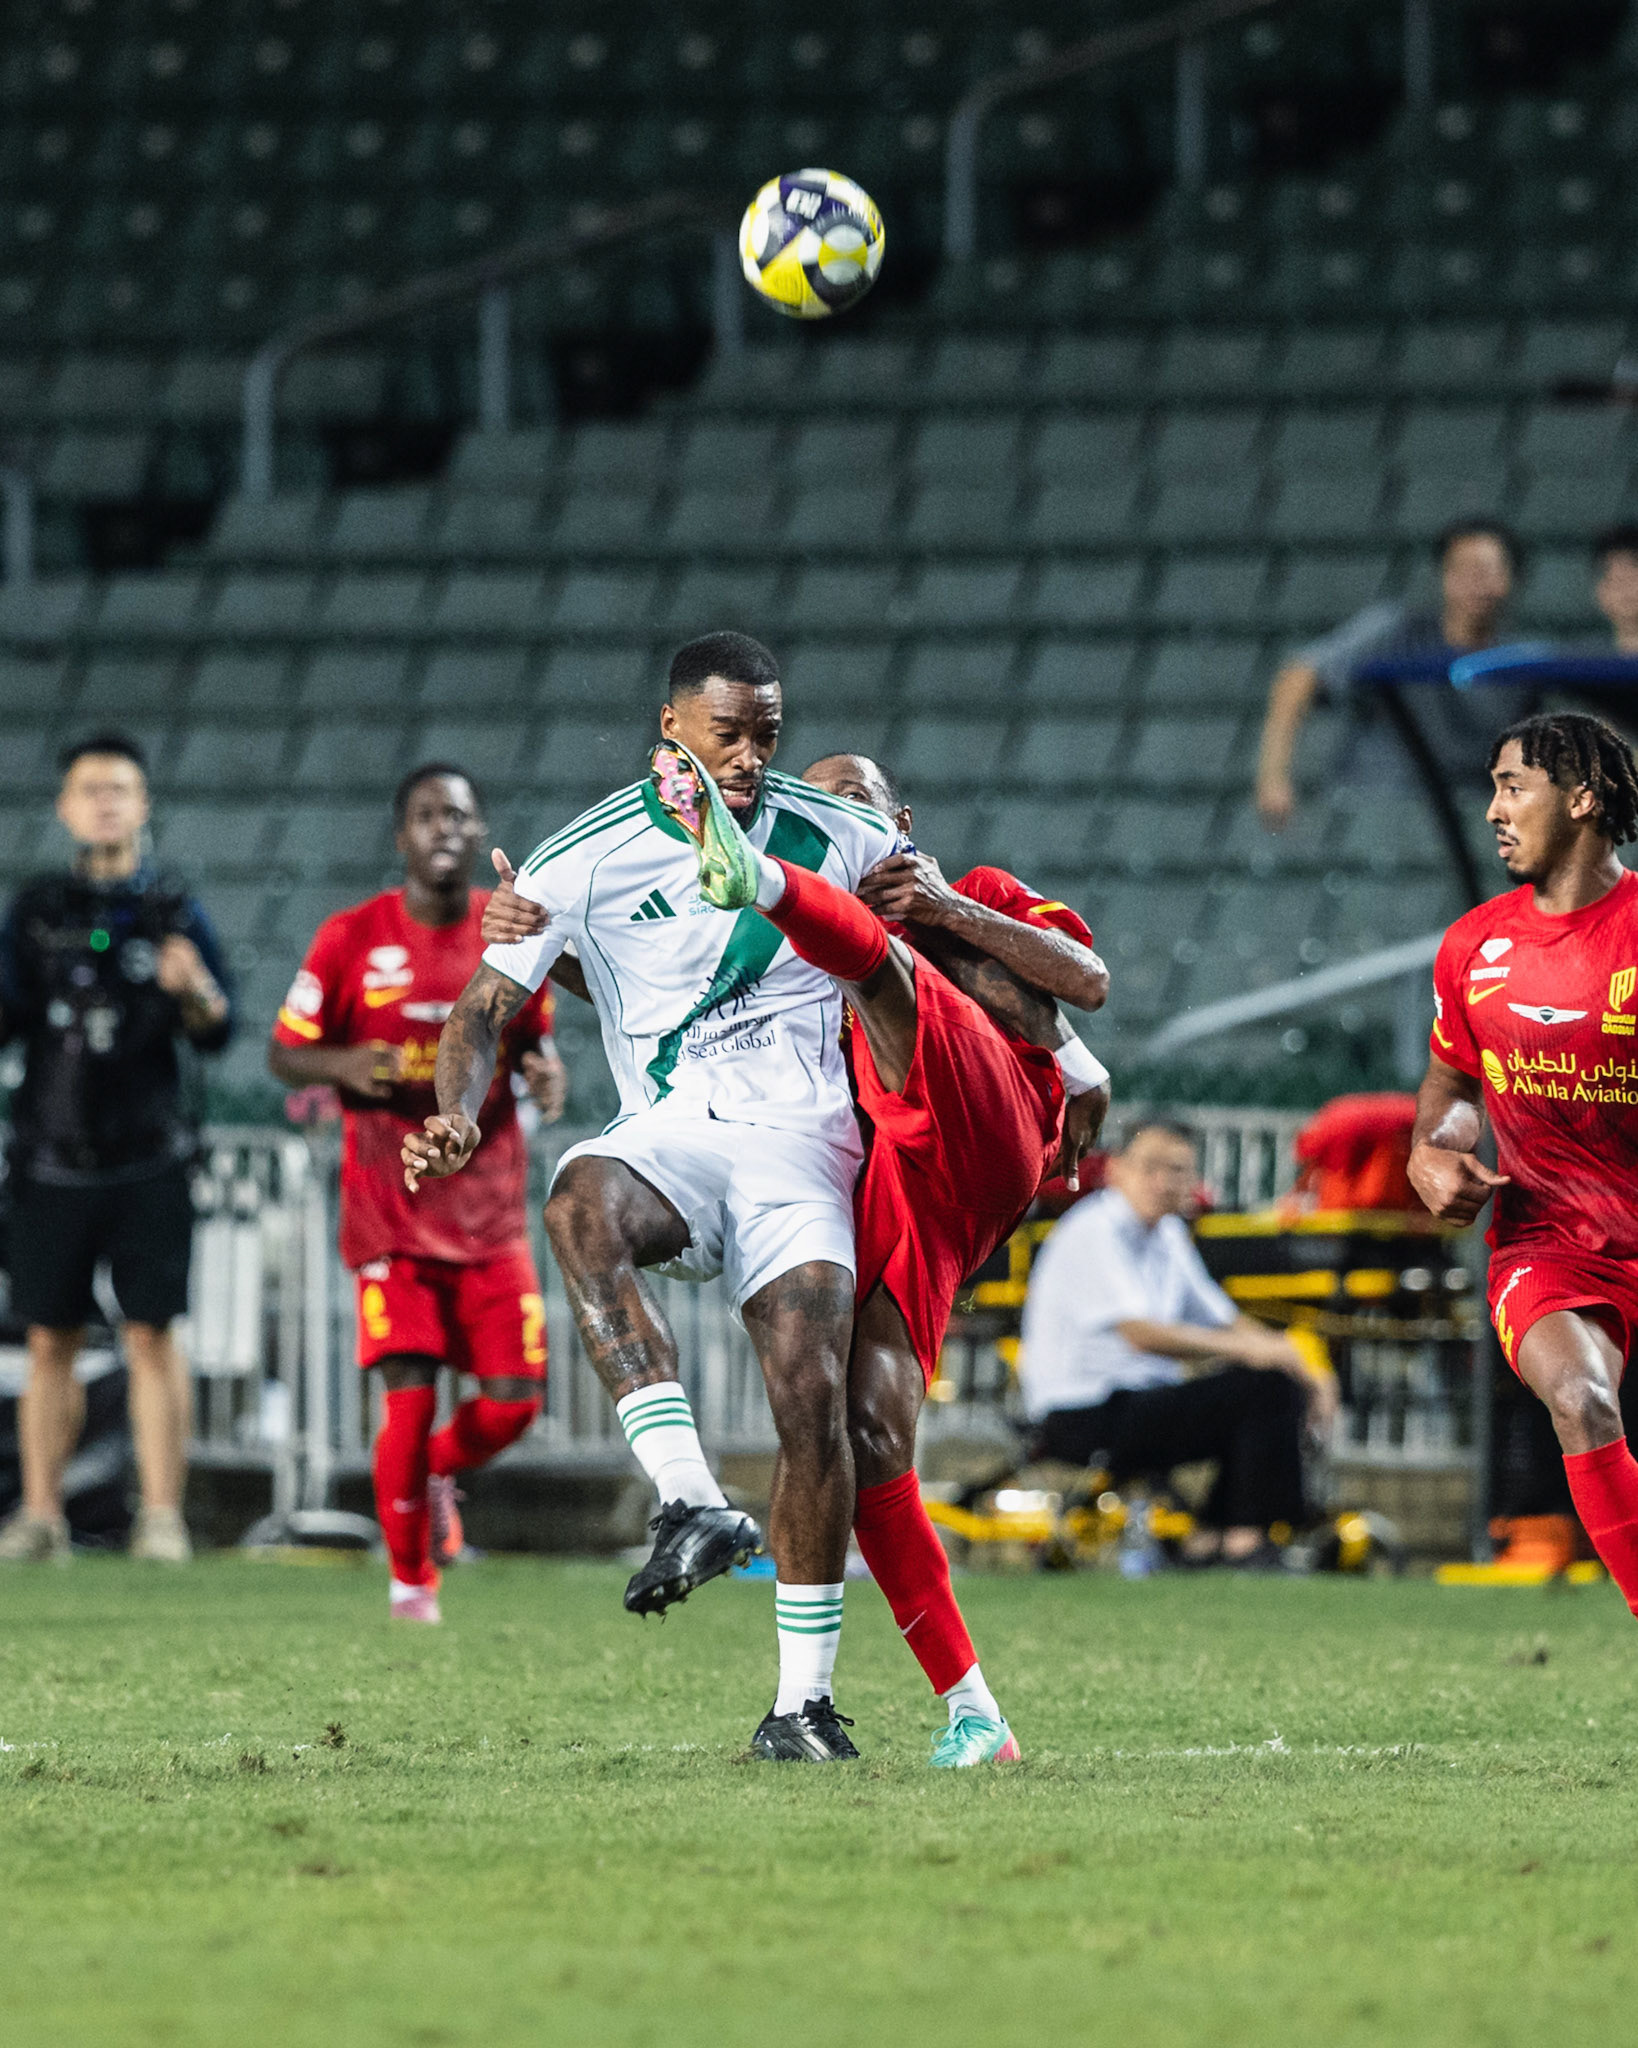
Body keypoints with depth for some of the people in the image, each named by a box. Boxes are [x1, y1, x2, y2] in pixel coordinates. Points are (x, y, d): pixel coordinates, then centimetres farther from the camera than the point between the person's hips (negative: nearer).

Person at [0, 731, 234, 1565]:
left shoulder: (173, 911, 5)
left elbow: (218, 1034, 0)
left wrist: (194, 991, -21)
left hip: (147, 1162, -2)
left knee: (153, 1333, -5)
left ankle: (161, 1515, -3)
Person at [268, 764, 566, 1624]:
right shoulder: (351, 939, -3)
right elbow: (284, 1051, 3)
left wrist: (546, 1072, -7)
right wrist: (342, 1066, -19)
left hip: (490, 1207, 3)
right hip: (391, 1209, -3)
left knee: (513, 1400, -3)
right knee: (411, 1395, -11)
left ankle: (440, 1470, 33)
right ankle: (410, 1582, 8)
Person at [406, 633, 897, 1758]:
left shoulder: (839, 839, 5)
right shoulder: (586, 860, 1)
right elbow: (486, 1010, 1)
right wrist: (457, 1117, -19)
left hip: (800, 1147, 1)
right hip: (668, 1136, 0)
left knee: (814, 1395, -18)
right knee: (582, 1202, -37)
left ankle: (804, 1696, -5)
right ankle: (696, 1499, -46)